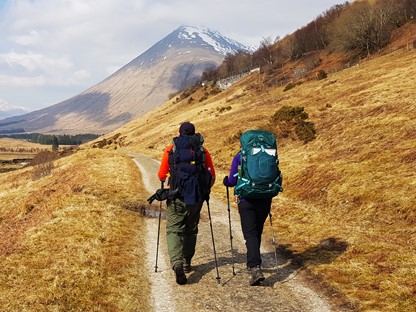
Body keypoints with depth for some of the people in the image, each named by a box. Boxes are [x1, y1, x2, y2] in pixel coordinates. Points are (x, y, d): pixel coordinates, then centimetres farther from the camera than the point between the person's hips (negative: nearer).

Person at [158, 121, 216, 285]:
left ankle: (177, 263, -21)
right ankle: (187, 263, 29)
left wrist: (168, 180, 29)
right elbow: (212, 177, 5)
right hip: (197, 198, 2)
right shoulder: (203, 151, 6)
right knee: (191, 230, 19)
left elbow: (161, 176, 5)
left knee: (174, 230, 0)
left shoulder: (170, 150, 3)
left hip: (177, 197, -2)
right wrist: (205, 191, 23)